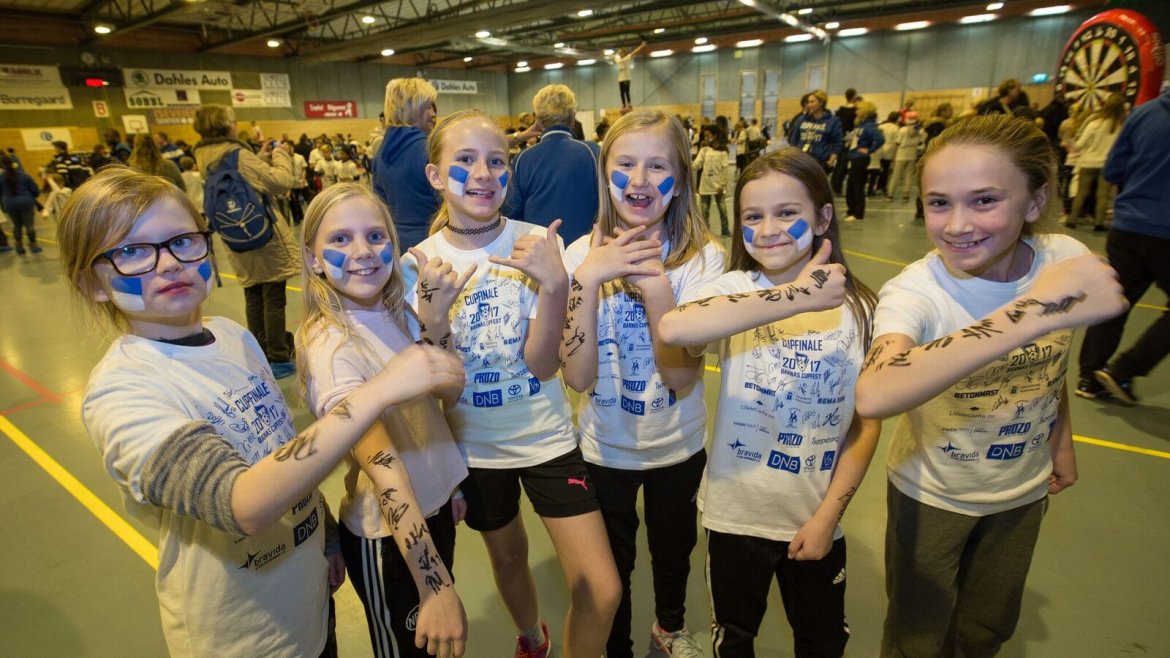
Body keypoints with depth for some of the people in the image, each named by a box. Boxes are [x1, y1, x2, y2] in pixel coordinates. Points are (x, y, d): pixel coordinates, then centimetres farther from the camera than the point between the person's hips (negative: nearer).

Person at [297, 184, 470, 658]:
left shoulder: (398, 314, -3)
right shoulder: (332, 343, -25)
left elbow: (451, 392, 1)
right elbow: (382, 465, -34)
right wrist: (436, 585, -37)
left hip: (435, 505, 7)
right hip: (388, 532, -7)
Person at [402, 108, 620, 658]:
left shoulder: (537, 244, -13)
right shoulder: (420, 264, -11)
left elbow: (543, 366, -17)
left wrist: (554, 284, -33)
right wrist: (434, 320, -31)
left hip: (547, 438, -1)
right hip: (476, 447, 1)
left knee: (601, 593, -2)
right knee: (507, 558, 24)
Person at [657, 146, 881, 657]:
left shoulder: (857, 307, -7)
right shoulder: (734, 288, -15)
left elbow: (867, 422, -2)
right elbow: (673, 329, -38)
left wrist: (829, 513, -7)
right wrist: (795, 298, -38)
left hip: (816, 518, 2)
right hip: (737, 513, -2)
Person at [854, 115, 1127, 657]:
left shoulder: (1066, 262, -16)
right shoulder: (914, 291, -31)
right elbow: (873, 396, -54)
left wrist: (1062, 441, 14)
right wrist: (1030, 312, -57)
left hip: (1024, 489, 5)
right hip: (932, 495, -4)